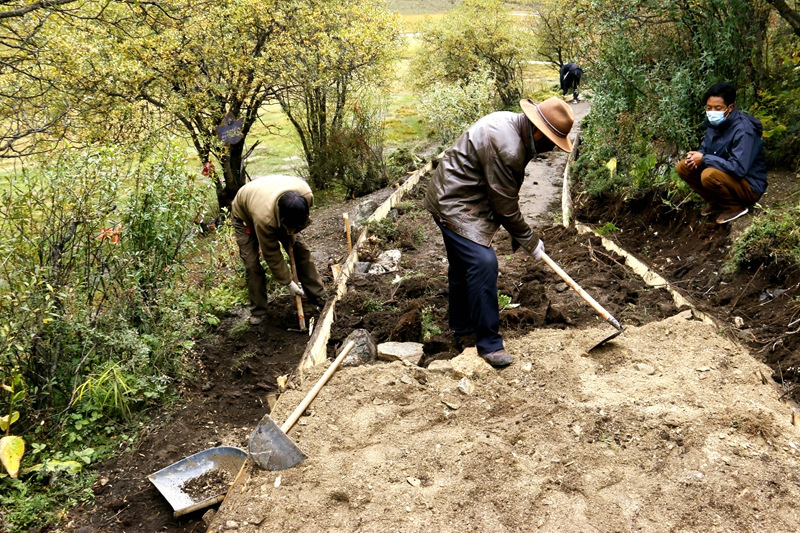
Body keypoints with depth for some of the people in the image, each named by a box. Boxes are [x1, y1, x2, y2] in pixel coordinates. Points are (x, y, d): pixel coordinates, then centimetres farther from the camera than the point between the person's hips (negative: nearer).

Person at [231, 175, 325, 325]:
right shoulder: (264, 219, -47)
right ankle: (258, 311, 2)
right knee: (251, 264, -13)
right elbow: (272, 255, -33)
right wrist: (288, 283, -25)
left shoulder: (306, 194, -37)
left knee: (300, 249, -2)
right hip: (245, 216, -4)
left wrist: (293, 232, -18)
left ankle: (317, 296, 10)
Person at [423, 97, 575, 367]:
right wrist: (529, 241, -8)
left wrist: (519, 234, 11)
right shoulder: (507, 148, -29)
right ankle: (489, 343, -8)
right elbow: (505, 205, -20)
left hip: (453, 197, 11)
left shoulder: (512, 123, 3)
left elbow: (506, 195, 10)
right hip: (455, 205, -11)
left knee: (462, 265, 20)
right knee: (483, 263, -17)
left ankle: (462, 329, 35)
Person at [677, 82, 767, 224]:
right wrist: (696, 155, -12)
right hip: (725, 175, 8)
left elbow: (739, 168, -33)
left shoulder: (743, 131, -26)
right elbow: (705, 148, 14)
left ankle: (735, 207, -8)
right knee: (683, 167, -3)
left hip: (749, 187, -8)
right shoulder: (714, 123, 0)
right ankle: (716, 202, 9)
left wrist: (704, 159, -25)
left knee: (709, 175, -34)